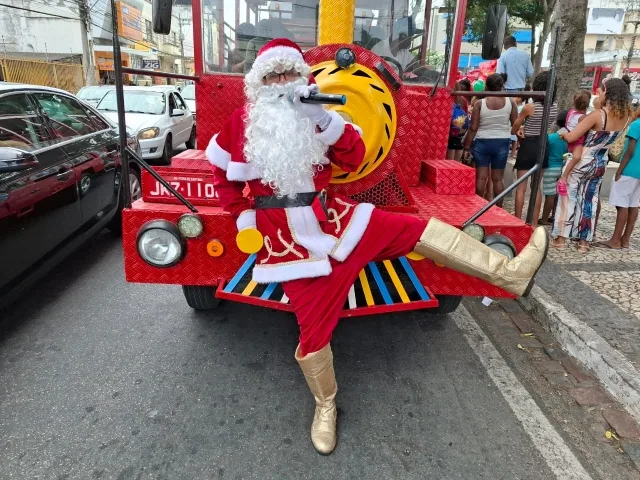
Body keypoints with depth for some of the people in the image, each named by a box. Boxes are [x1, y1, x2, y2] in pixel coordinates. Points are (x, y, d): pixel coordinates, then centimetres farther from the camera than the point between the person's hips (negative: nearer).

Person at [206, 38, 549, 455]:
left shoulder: (315, 116, 6)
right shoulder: (242, 123, 1)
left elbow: (354, 159, -7)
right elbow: (223, 174, 15)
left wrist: (321, 117, -19)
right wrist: (243, 216, 7)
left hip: (331, 216, 3)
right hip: (286, 237, -2)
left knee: (414, 230, -9)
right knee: (313, 329, 0)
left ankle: (509, 273, -4)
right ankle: (326, 408, 25)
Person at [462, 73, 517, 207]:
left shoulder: (480, 103, -7)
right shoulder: (510, 102, -2)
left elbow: (473, 128, -8)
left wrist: (466, 146, -1)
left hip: (482, 142, -1)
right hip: (502, 142, 2)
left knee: (481, 177, 4)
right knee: (498, 178, 8)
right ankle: (498, 209, 14)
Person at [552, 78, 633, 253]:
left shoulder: (597, 115, -22)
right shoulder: (623, 116, -2)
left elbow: (571, 138, -23)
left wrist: (563, 133, -3)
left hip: (581, 163, -6)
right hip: (600, 165, 6)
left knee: (568, 197, 5)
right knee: (590, 200, 13)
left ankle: (561, 238, 10)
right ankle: (584, 241, 18)